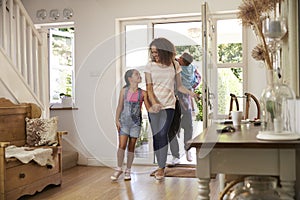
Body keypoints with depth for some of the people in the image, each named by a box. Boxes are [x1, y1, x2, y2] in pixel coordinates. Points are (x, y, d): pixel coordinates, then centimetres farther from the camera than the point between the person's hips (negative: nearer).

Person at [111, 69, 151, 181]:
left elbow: (149, 108, 2)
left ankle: (128, 171, 18)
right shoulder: (124, 91, 1)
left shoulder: (142, 93, 1)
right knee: (122, 146, -6)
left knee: (131, 147, 6)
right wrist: (117, 120, -2)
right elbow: (120, 106, 4)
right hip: (124, 121, -1)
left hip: (136, 123, 1)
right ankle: (119, 169, 11)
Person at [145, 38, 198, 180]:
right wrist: (154, 103, -20)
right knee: (156, 135, 1)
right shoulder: (150, 66, 2)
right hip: (153, 105, 1)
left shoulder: (174, 65, 4)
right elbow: (149, 88, -4)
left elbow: (179, 86, 9)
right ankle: (161, 166, 14)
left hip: (168, 105, -1)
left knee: (163, 134, -10)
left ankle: (161, 167, 0)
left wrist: (192, 93, -8)